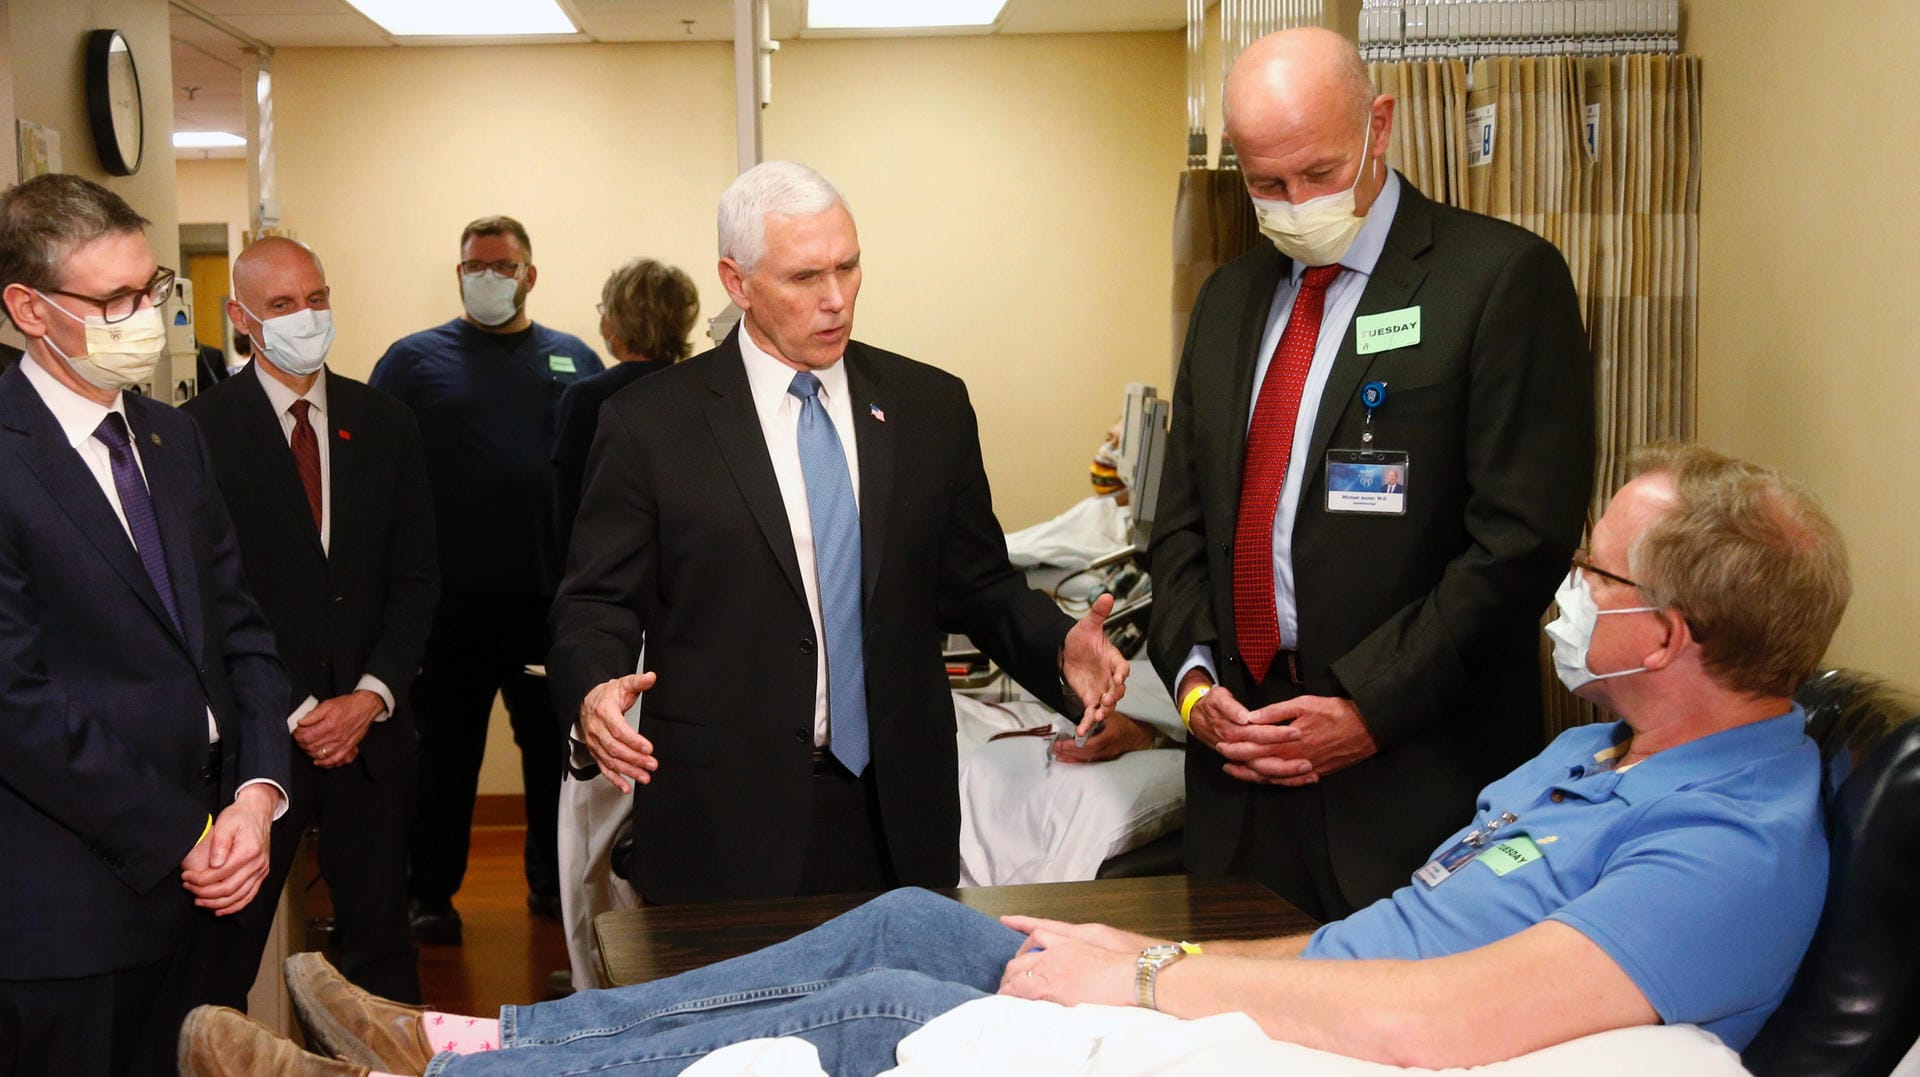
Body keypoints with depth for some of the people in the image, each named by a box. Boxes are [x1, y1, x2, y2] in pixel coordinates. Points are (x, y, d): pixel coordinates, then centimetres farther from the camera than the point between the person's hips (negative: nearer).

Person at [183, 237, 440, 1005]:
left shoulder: (384, 423, 8)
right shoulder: (200, 429, -5)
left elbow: (415, 576, 8)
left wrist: (373, 695, -4)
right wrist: (292, 713, -10)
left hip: (368, 724, 4)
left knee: (380, 940, 10)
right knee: (225, 950, 4)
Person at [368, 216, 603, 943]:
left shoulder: (574, 361, 10)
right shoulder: (415, 359, 3)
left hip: (555, 596, 2)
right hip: (453, 601, -2)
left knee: (556, 747, 13)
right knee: (445, 754, 6)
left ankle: (553, 880, 28)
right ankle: (431, 895, 18)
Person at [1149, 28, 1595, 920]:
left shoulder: (1502, 277, -7)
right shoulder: (1230, 296, 14)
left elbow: (1522, 536, -13)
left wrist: (1370, 709, -15)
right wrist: (1191, 674, 0)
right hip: (1238, 756, 5)